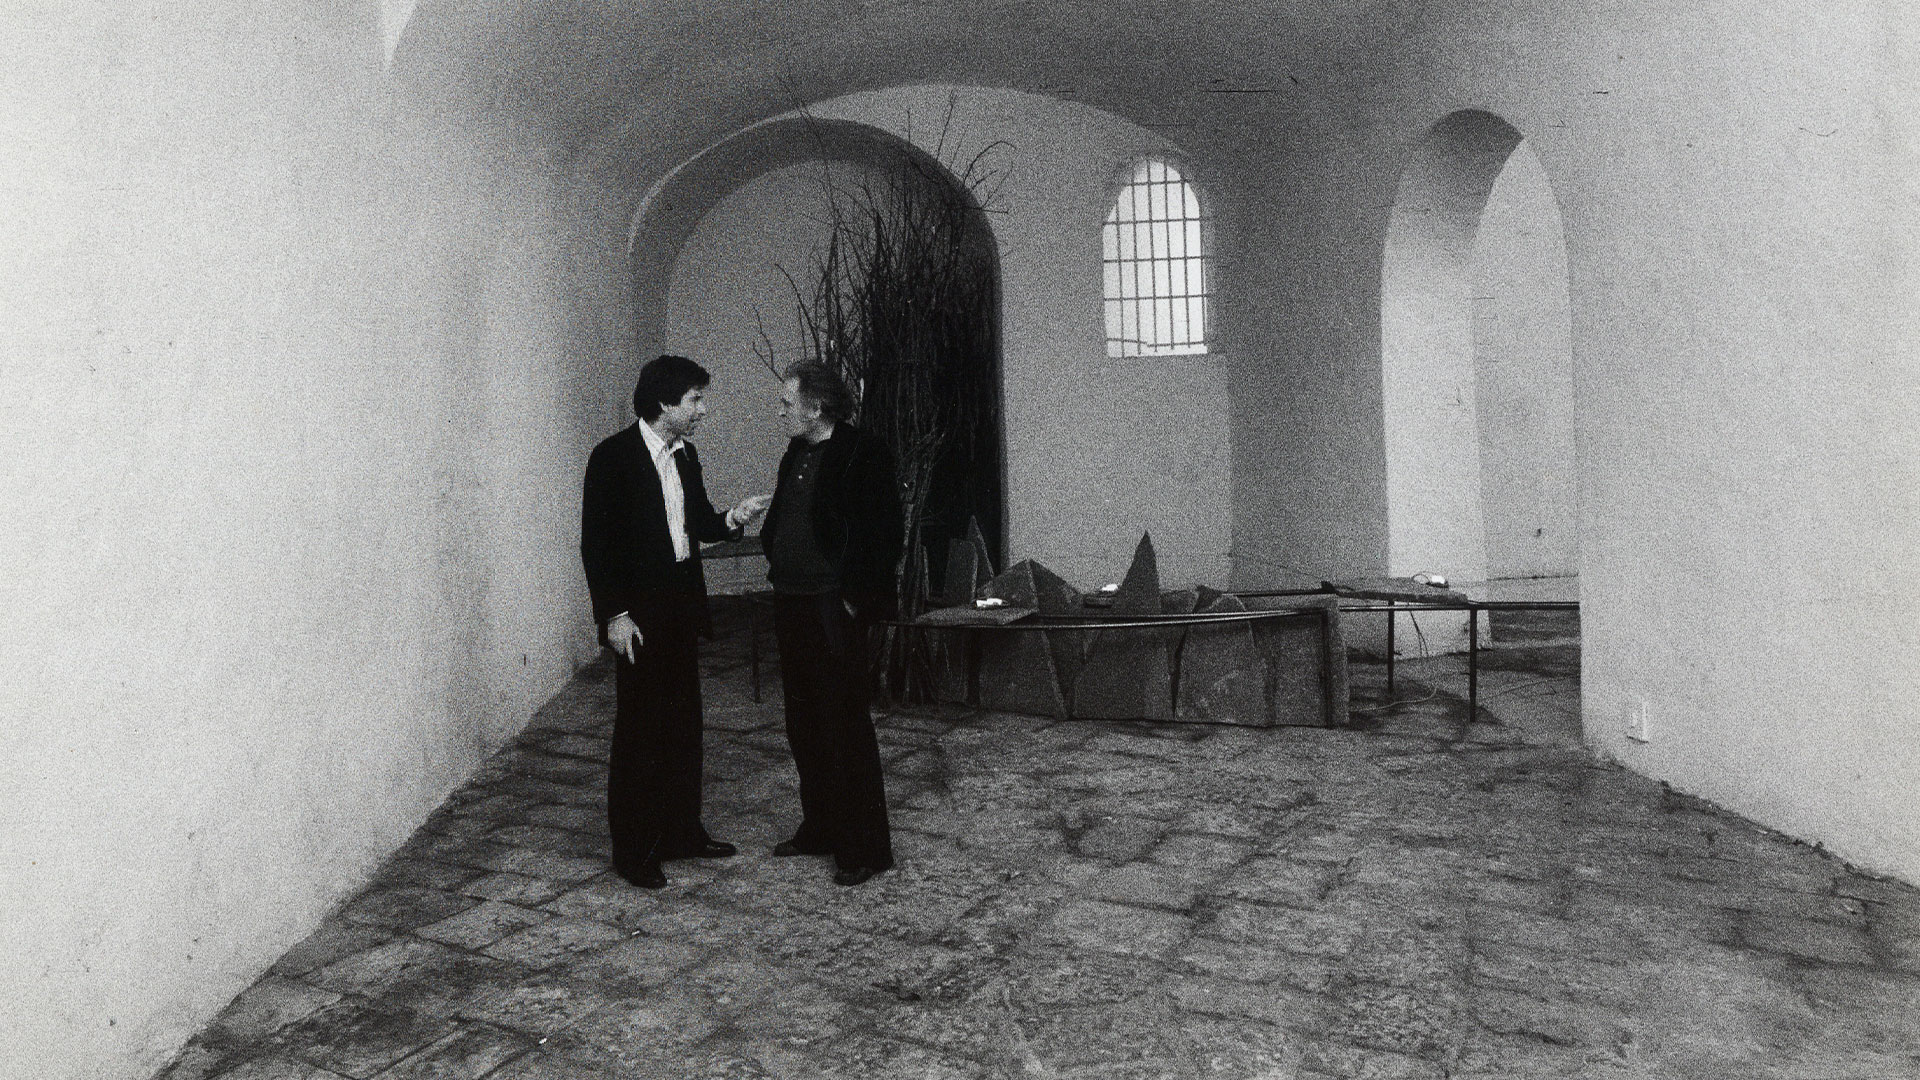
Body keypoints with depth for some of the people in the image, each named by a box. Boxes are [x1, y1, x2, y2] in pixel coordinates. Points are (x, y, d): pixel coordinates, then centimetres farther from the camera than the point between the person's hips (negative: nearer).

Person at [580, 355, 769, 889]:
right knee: (638, 730, -1)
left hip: (682, 606, 7)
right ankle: (632, 849, 10)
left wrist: (731, 518, -3)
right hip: (638, 614, -7)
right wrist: (615, 615, -16)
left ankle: (682, 830, 27)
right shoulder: (613, 457, -12)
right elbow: (595, 544, -13)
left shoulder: (685, 454, 10)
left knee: (683, 724, 14)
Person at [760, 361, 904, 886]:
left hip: (833, 611, -9)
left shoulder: (863, 455, -12)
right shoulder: (795, 454, 13)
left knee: (846, 726, -2)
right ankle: (821, 828, 30)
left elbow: (883, 533, -15)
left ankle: (864, 847, 8)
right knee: (804, 726, 16)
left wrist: (857, 598, -15)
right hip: (790, 606, 9)